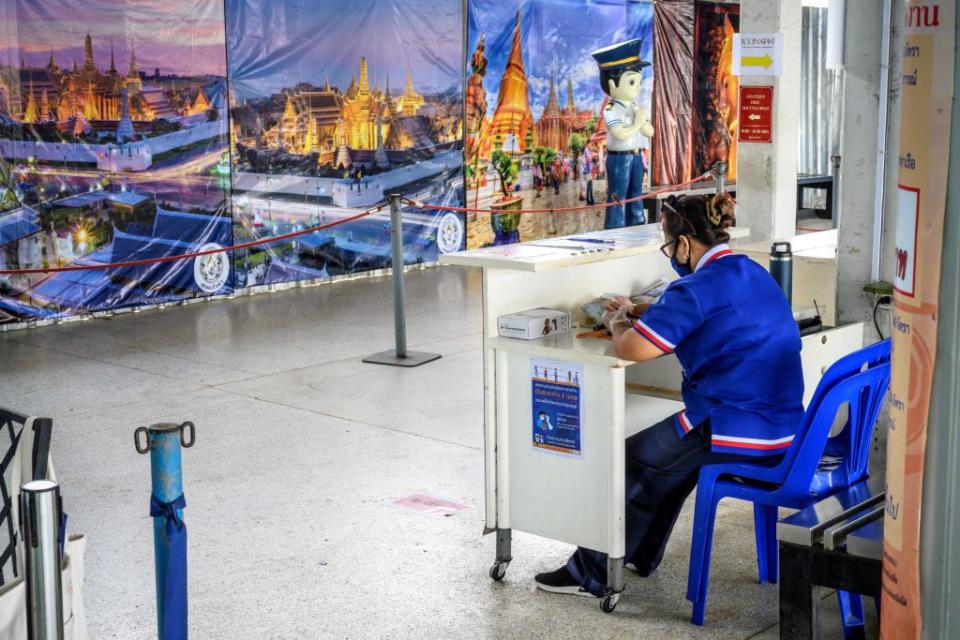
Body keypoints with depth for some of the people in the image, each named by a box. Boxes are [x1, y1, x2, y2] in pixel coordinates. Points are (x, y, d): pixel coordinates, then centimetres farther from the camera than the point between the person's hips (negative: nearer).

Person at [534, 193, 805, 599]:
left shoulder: (700, 287, -17)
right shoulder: (751, 273, 13)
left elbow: (633, 349, -20)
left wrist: (617, 324, 2)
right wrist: (641, 314, 22)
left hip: (737, 432, -9)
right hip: (782, 427, 9)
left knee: (633, 460, 8)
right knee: (672, 452, 29)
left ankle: (592, 574, 18)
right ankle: (640, 555, 38)